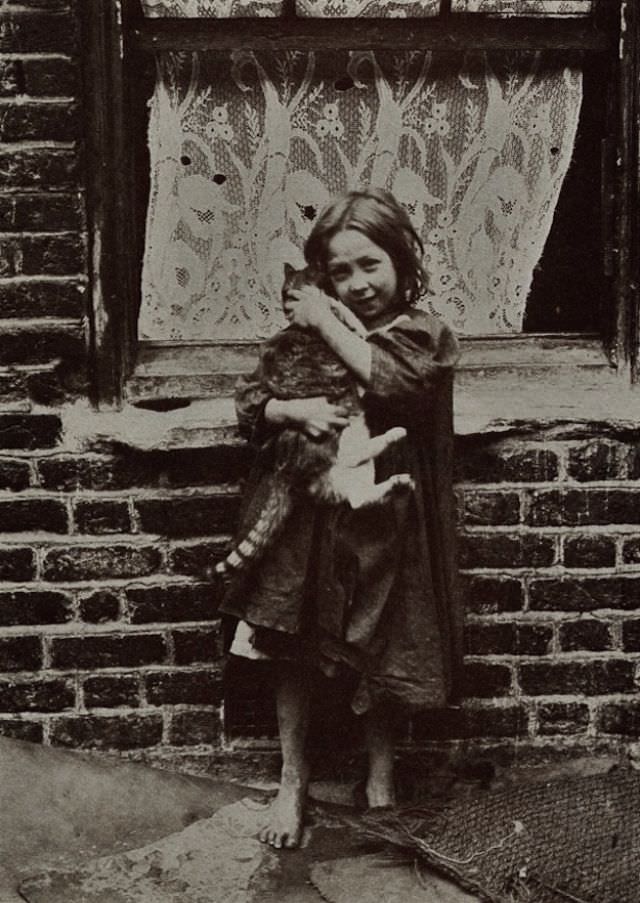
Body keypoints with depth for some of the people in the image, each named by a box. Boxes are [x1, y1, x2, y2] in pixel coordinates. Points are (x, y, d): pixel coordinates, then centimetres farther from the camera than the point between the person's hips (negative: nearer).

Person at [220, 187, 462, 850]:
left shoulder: (426, 334, -3)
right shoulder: (304, 333, 6)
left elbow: (394, 380, -23)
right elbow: (247, 399, 2)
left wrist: (326, 323, -16)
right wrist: (294, 409, -19)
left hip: (382, 520, -2)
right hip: (306, 515, 3)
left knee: (379, 660, 6)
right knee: (291, 651, 1)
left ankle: (380, 781, 28)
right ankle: (293, 782, 19)